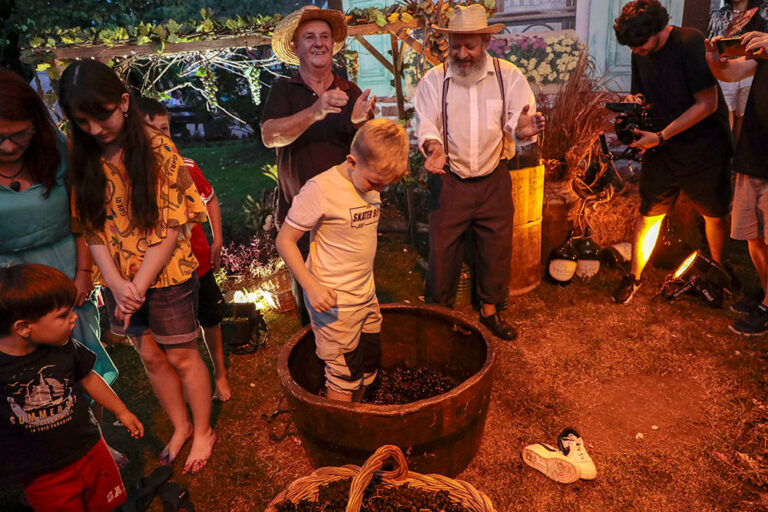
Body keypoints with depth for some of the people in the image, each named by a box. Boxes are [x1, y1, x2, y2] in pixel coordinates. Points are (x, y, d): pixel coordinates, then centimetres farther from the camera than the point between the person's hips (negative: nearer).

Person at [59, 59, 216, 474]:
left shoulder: (158, 151, -14)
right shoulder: (81, 162, -1)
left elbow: (172, 228, -15)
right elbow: (92, 230, -1)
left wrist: (139, 286, -17)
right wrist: (117, 284, -14)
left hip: (167, 276, -4)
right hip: (119, 281, 5)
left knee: (183, 357, 9)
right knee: (151, 358, 17)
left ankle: (203, 431, 31)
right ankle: (180, 427, 38)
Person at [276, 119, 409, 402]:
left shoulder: (371, 182, 2)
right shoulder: (320, 189, -20)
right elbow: (285, 240, -15)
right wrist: (311, 286, -23)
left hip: (367, 295, 8)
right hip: (332, 302, -7)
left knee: (368, 368, 17)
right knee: (344, 375, 3)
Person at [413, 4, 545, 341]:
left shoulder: (508, 75, -2)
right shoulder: (434, 79, -3)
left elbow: (517, 119, -8)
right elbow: (426, 124, -8)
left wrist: (523, 128, -33)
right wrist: (433, 146, -30)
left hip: (493, 180, 2)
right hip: (449, 183, -1)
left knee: (497, 248, 10)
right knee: (443, 249, 4)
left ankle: (490, 309, 31)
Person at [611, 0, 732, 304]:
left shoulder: (690, 43, -19)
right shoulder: (640, 54, 0)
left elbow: (707, 104, -19)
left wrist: (660, 136, -22)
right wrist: (635, 103, -11)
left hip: (703, 145, -4)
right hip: (661, 145, 4)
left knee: (715, 213, 12)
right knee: (649, 212, 4)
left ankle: (718, 268, 35)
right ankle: (634, 276, 17)